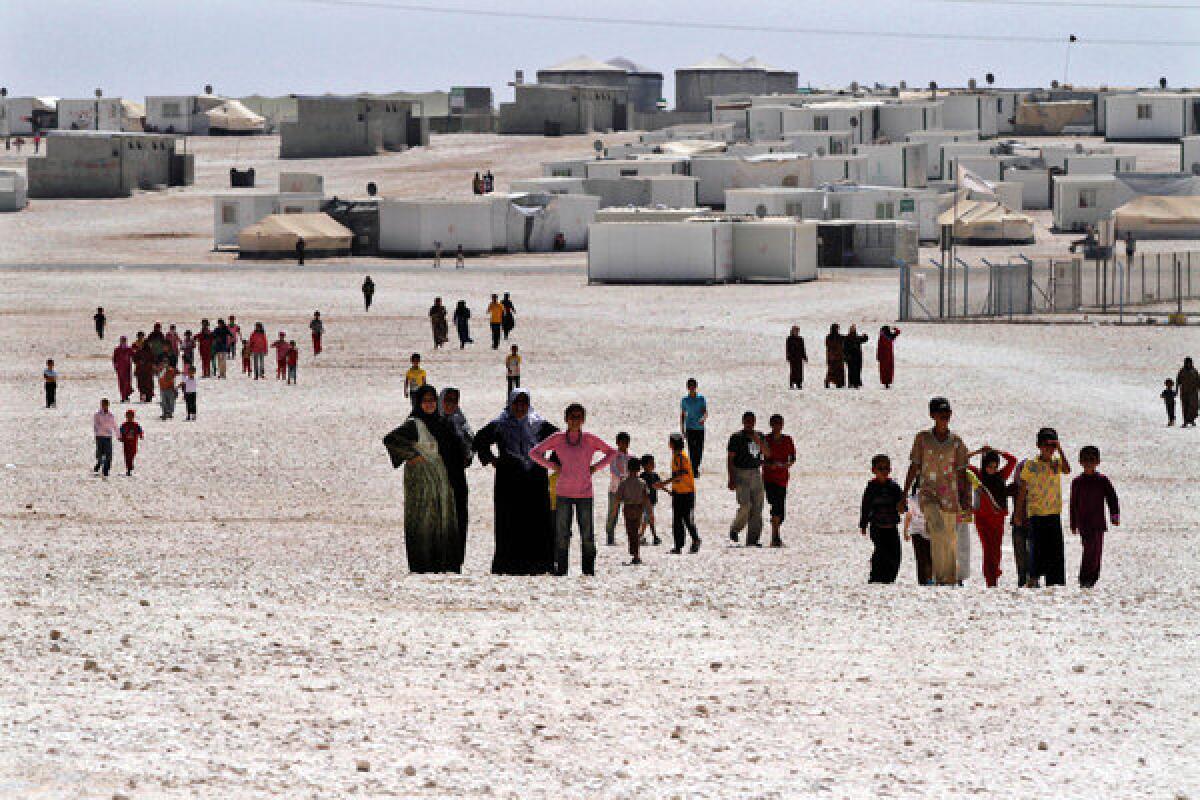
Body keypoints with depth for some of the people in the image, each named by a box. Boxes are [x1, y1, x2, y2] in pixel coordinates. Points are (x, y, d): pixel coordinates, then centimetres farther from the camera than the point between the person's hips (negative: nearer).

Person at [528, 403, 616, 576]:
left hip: (584, 494, 0)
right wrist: (553, 466, 0)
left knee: (587, 535, -1)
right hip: (564, 493, 0)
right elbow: (534, 452, 8)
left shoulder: (590, 440, 2)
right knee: (562, 535, -1)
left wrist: (595, 467, 3)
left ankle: (589, 569, 4)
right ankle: (560, 570, 3)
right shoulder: (557, 439, 3)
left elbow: (612, 452, 14)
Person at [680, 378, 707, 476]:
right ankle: (693, 469, -7)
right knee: (691, 449, -9)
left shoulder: (701, 398, 0)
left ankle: (696, 467, 25)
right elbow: (682, 415, 10)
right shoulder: (685, 400, 3)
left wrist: (703, 418, -29)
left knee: (699, 449, 5)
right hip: (690, 428, 0)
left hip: (700, 428, 0)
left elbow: (706, 412, -5)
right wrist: (682, 430, 8)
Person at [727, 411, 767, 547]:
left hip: (756, 474, 5)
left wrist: (758, 441, -12)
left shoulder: (759, 436, 12)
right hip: (741, 474, -5)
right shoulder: (737, 438, -3)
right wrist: (731, 479, -13)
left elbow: (767, 453, 4)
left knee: (757, 508, 2)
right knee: (745, 506, -16)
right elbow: (730, 458, -5)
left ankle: (753, 539, 5)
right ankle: (734, 530, 8)